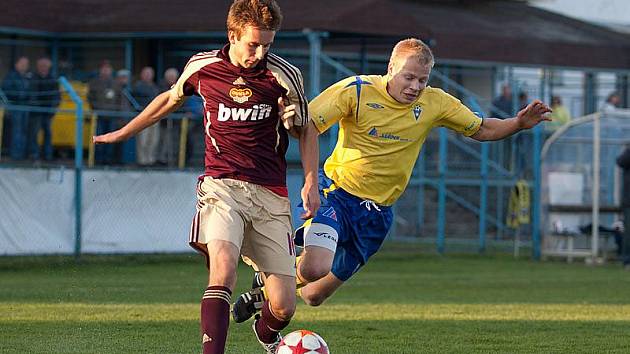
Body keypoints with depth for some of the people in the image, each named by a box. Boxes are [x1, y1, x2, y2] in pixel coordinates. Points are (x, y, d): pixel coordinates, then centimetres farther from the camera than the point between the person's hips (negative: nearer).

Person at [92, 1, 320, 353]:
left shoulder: (283, 75, -3)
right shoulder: (202, 67, 1)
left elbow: (307, 130, 13)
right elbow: (171, 99, 23)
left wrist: (311, 184, 2)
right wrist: (122, 133, 32)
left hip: (270, 194, 0)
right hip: (221, 187, 0)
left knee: (284, 307, -4)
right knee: (223, 267, -31)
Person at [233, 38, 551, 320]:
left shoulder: (435, 103, -1)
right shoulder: (356, 91, -13)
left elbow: (480, 130, 10)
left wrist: (519, 123, -6)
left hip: (376, 212, 4)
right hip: (336, 192, -4)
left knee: (314, 295, 8)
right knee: (314, 268, -31)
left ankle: (268, 293, 41)